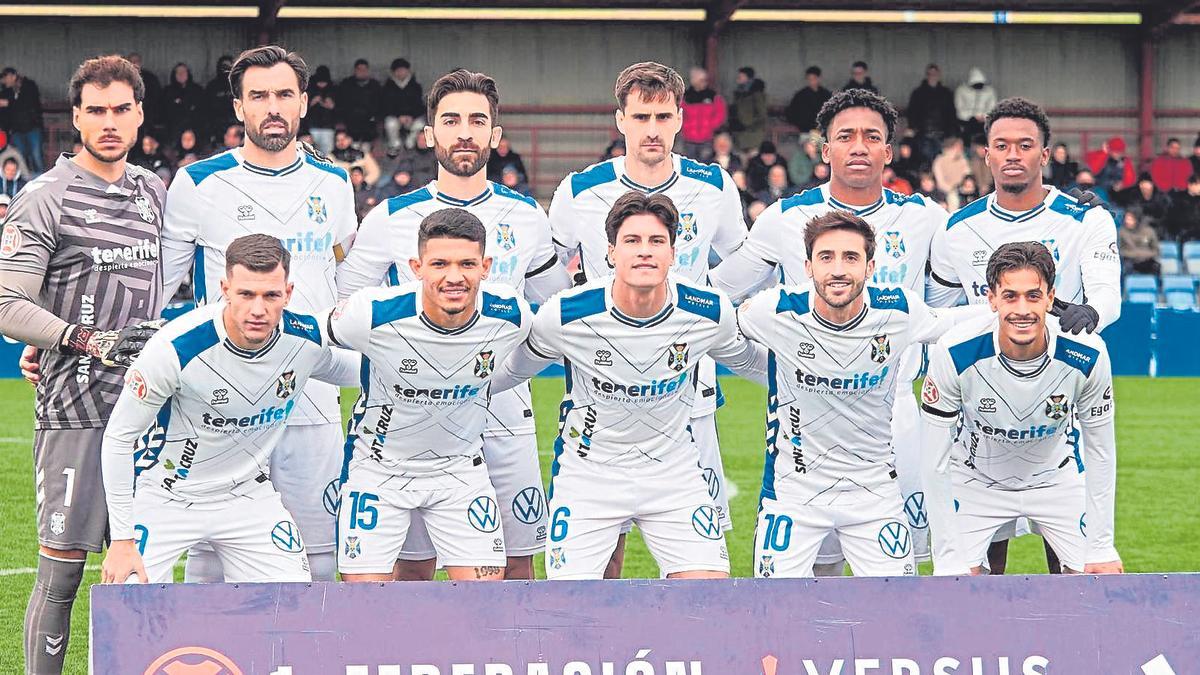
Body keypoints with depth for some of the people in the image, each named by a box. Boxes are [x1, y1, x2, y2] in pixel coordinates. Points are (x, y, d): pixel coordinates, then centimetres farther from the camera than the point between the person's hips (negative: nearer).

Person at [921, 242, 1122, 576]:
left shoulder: (1088, 356, -26)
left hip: (1057, 479, 1)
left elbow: (1100, 453, -11)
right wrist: (949, 558, -21)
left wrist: (1101, 548, -10)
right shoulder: (954, 354, -30)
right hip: (974, 482, -1)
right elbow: (936, 463, -21)